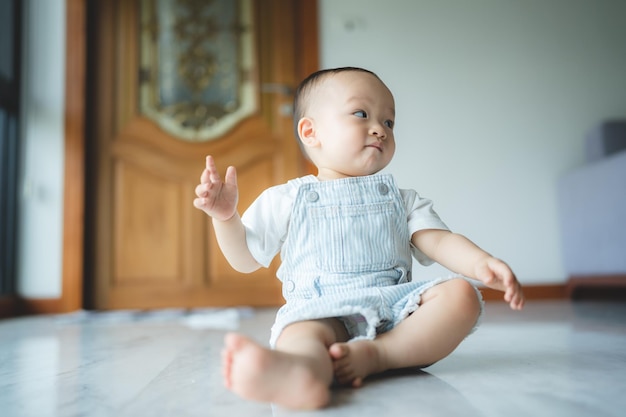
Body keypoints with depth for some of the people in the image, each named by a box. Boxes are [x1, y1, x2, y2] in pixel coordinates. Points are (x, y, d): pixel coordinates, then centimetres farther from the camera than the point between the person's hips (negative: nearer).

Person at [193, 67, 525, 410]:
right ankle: (300, 374, -69)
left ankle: (376, 354, -34)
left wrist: (482, 264, -13)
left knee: (461, 294, -21)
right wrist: (225, 217, -2)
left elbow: (440, 242, 8)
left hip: (396, 305, 4)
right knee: (304, 331, -36)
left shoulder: (401, 200, 22)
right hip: (321, 310, -3)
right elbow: (245, 259, 16)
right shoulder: (286, 200, 15)